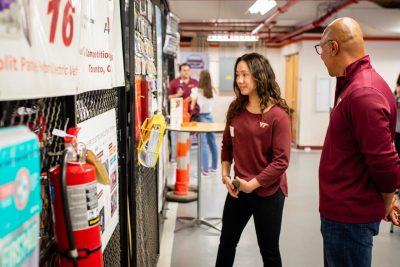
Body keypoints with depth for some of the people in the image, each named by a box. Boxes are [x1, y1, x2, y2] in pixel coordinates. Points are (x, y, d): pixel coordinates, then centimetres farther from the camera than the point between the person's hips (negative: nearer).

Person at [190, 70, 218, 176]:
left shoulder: (197, 90, -7)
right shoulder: (212, 90, 5)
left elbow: (192, 105, -13)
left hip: (201, 117, -5)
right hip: (209, 116, 5)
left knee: (203, 144, -5)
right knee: (212, 142, 12)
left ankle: (205, 169, -5)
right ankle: (214, 167, 22)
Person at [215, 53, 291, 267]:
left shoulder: (277, 114, -17)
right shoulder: (235, 109, 2)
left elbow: (281, 160, -18)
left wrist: (253, 184, -18)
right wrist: (225, 175, -1)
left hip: (268, 192, -5)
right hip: (238, 188, 5)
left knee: (269, 250, 13)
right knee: (226, 242, 19)